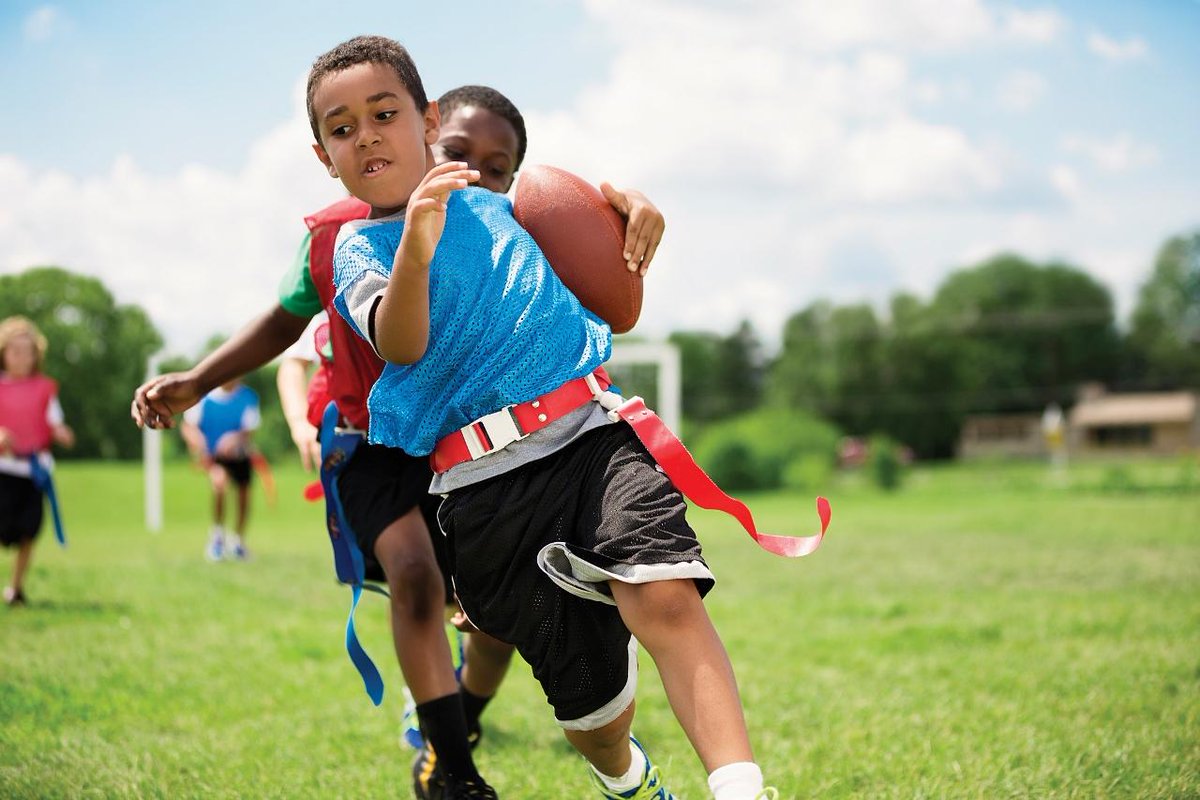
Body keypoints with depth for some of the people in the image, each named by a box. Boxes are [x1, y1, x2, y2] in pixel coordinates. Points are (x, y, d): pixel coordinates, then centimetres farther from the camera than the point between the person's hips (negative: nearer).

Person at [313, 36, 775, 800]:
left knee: (663, 594, -28)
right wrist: (414, 250, -31)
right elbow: (401, 345, -14)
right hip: (484, 487, -1)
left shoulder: (489, 201, 17)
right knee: (589, 701, 4)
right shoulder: (358, 245, 9)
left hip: (592, 430, 2)